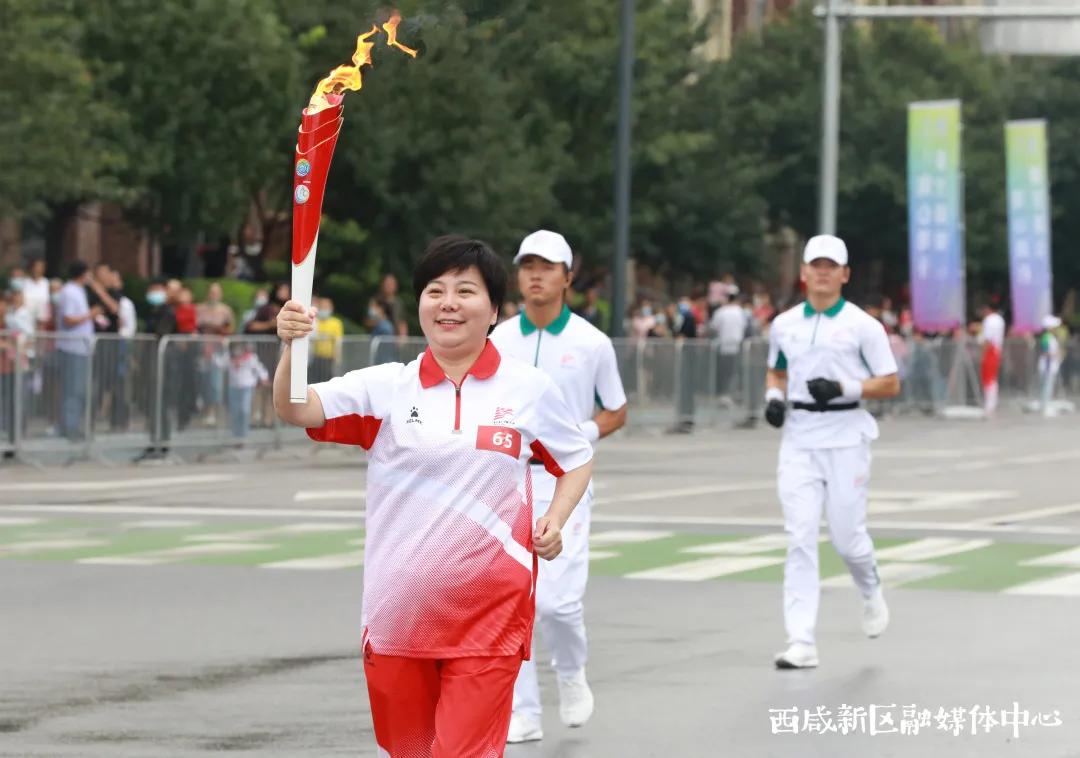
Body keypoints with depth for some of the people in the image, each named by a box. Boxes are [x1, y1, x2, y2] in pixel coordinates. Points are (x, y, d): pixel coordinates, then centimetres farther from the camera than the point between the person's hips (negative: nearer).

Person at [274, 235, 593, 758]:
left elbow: (577, 460, 16)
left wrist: (555, 520, -2)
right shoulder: (387, 388, 1)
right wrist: (291, 347, -28)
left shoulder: (530, 390, 1)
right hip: (398, 612, 2)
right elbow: (295, 410, -9)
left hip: (489, 616, -2)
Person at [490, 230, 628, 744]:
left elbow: (616, 413, 7)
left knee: (557, 598, -14)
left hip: (564, 480, -3)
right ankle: (523, 714, 6)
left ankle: (571, 672, 18)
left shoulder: (591, 343, -2)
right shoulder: (499, 340, 5)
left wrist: (579, 434, -9)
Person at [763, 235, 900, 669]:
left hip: (846, 438, -3)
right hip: (798, 440, 3)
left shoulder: (862, 325, -2)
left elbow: (891, 385, -2)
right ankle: (801, 642, -10)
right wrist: (774, 397, 3)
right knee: (800, 538, -7)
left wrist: (844, 389, -17)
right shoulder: (784, 324, 9)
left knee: (846, 535, 0)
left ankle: (871, 593, 36)